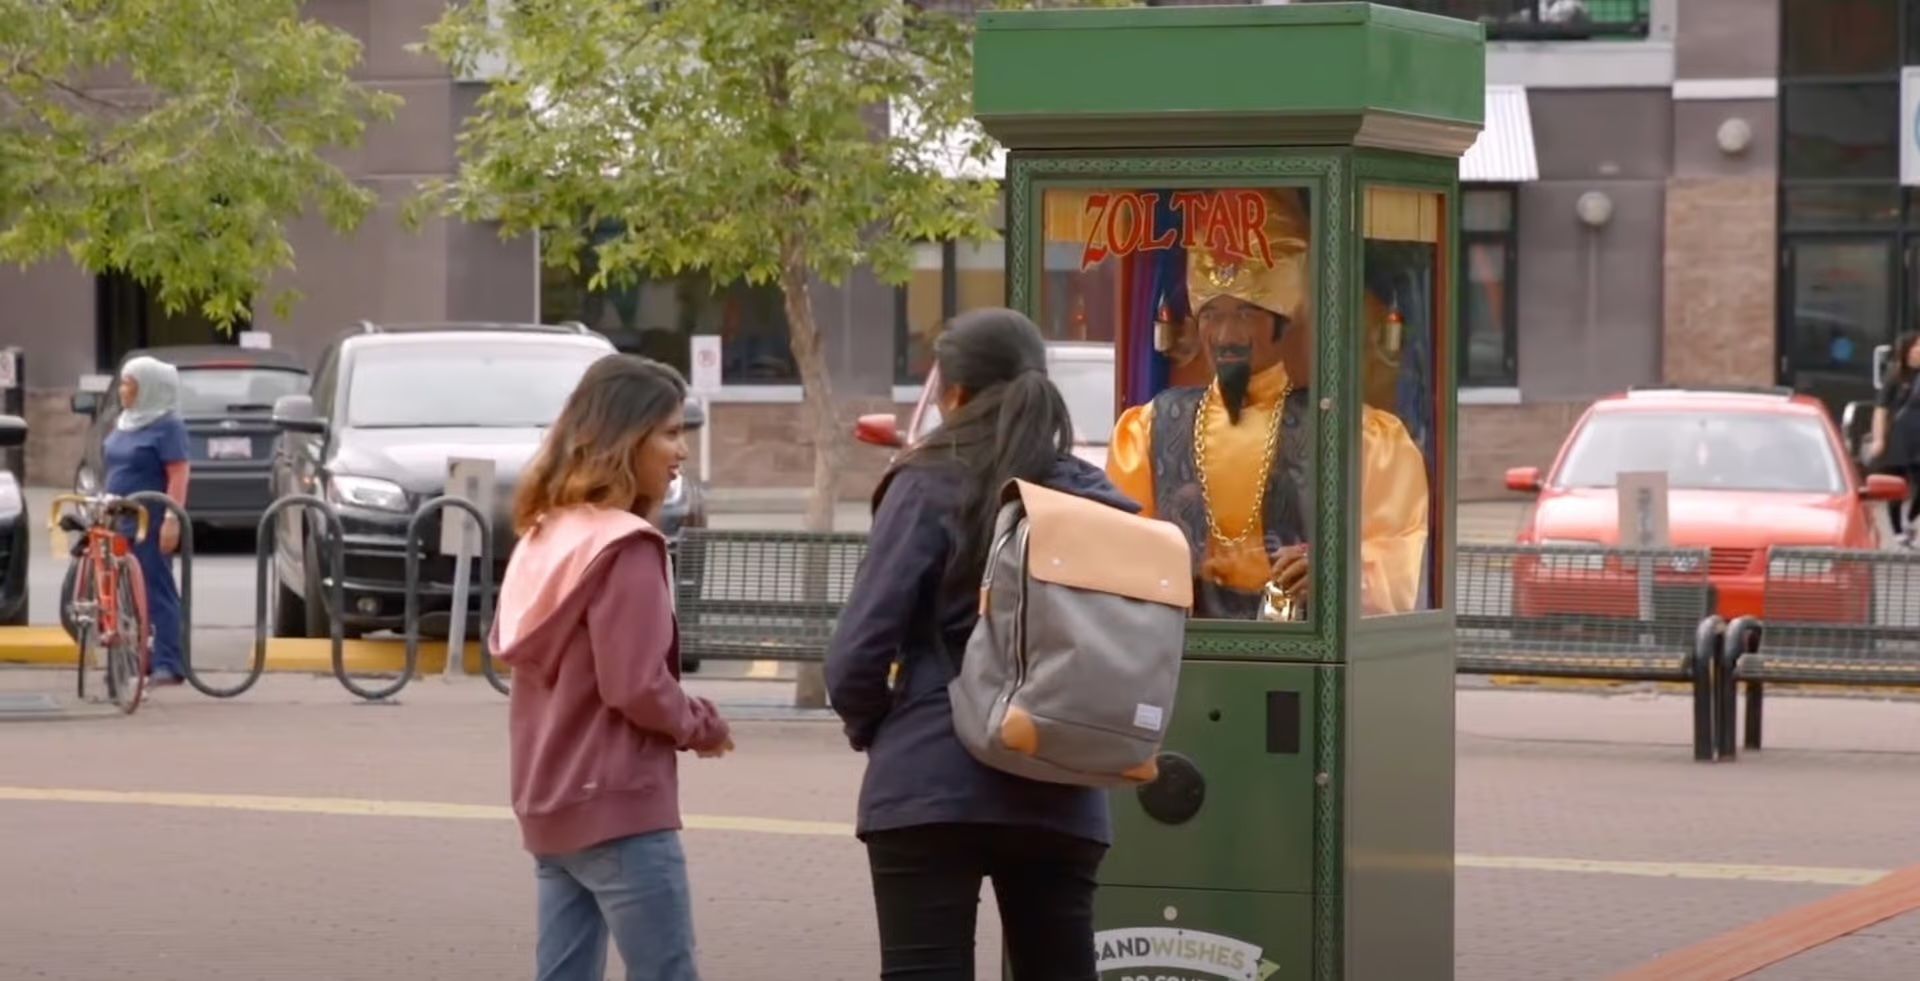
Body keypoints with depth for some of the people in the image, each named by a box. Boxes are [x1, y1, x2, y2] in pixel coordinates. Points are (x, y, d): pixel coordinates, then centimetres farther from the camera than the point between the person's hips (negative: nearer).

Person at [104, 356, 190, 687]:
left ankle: (168, 665, -8)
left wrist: (172, 518, -23)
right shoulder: (123, 423, 14)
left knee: (157, 591, -7)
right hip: (120, 521, 9)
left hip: (150, 521, -9)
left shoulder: (166, 426, -11)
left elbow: (178, 474, -16)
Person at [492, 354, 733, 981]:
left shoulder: (544, 537, 11)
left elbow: (509, 647, 19)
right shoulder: (627, 548, -15)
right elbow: (637, 686, -20)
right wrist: (704, 726, -1)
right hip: (619, 809, -9)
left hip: (551, 805, 9)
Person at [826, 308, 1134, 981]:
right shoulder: (1094, 497, 7)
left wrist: (870, 729, 9)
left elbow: (859, 649, -8)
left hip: (932, 784, -4)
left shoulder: (929, 488, -6)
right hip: (1060, 796, 4)